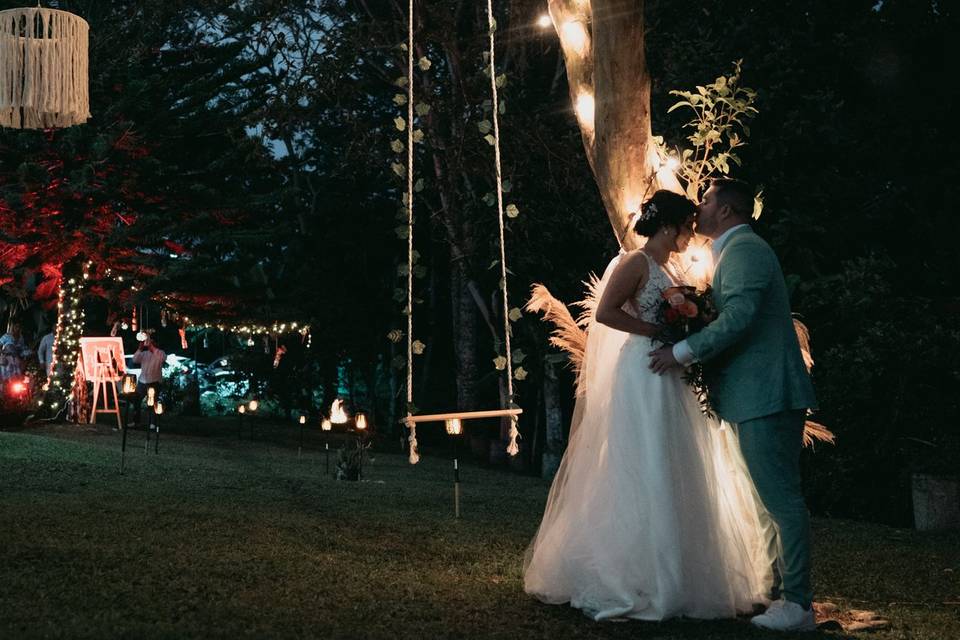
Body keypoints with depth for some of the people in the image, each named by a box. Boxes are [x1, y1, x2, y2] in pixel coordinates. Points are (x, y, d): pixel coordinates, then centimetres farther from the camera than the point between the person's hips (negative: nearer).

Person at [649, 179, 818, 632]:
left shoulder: (743, 250, -11)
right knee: (778, 497, 14)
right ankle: (785, 593, 22)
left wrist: (682, 352, -16)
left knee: (781, 498, -7)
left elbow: (739, 317, -23)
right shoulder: (739, 250, 22)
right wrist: (693, 356, 19)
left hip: (764, 395, -11)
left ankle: (798, 606, -3)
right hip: (764, 395, 11)